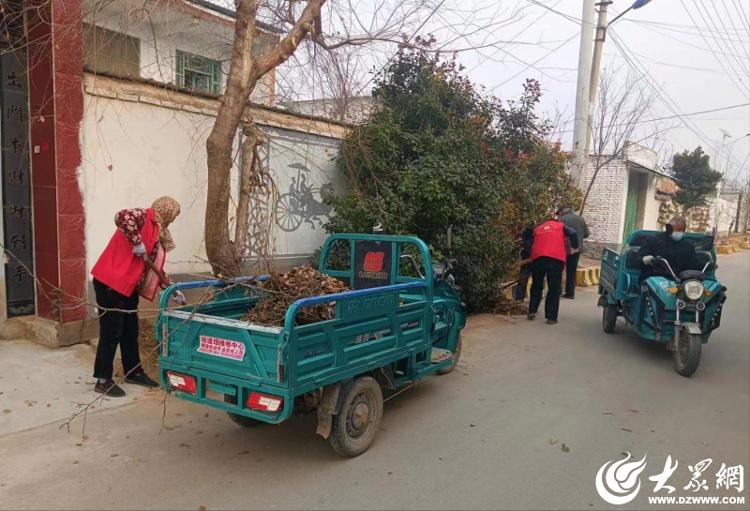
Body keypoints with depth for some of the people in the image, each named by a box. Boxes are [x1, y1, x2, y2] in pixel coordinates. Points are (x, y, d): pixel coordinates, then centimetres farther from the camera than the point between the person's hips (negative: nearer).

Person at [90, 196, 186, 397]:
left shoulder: (158, 234, 15)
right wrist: (138, 244, -27)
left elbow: (156, 268, 18)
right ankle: (103, 380, 6)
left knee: (131, 331, 15)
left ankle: (133, 372, 28)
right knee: (112, 332, -4)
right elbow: (122, 217, -33)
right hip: (110, 282, -9)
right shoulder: (143, 216, -9)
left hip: (129, 285, 9)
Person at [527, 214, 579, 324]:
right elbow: (573, 233, 4)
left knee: (536, 286, 20)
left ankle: (532, 311, 17)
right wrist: (575, 247, 16)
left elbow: (531, 244, 23)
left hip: (538, 258, 3)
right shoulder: (560, 225, 21)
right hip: (556, 258, -2)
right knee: (554, 288, 5)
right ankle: (551, 317, 3)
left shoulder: (537, 228, 29)